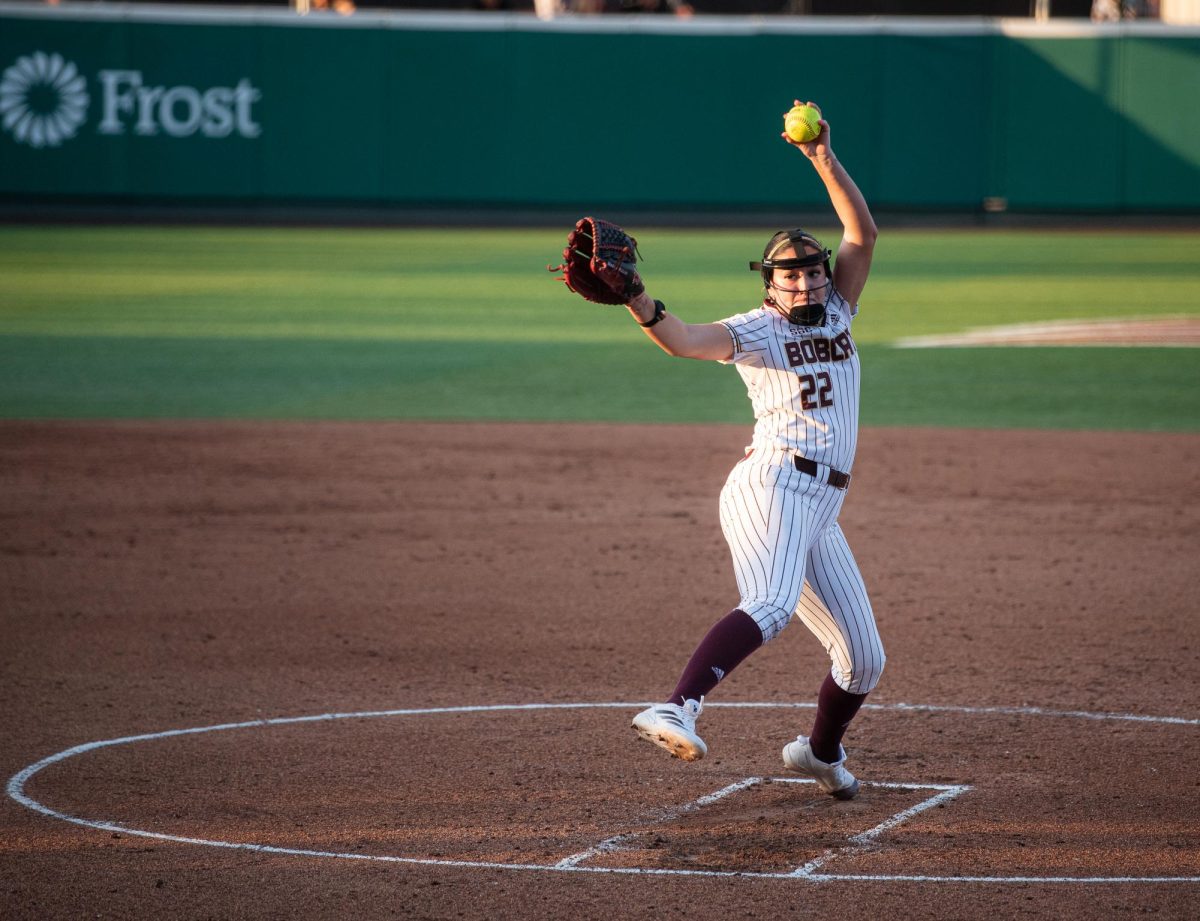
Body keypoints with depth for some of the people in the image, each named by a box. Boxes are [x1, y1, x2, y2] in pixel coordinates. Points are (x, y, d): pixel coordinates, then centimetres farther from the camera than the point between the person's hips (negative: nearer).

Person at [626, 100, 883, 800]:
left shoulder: (836, 314, 19)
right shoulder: (757, 331, 2)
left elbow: (864, 234, 10)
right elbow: (685, 341, -16)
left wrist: (825, 159, 1)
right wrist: (638, 304, -35)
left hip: (822, 509, 7)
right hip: (773, 485, -7)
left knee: (863, 659, 12)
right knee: (771, 605, -35)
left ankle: (821, 754, 37)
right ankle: (677, 709, -53)